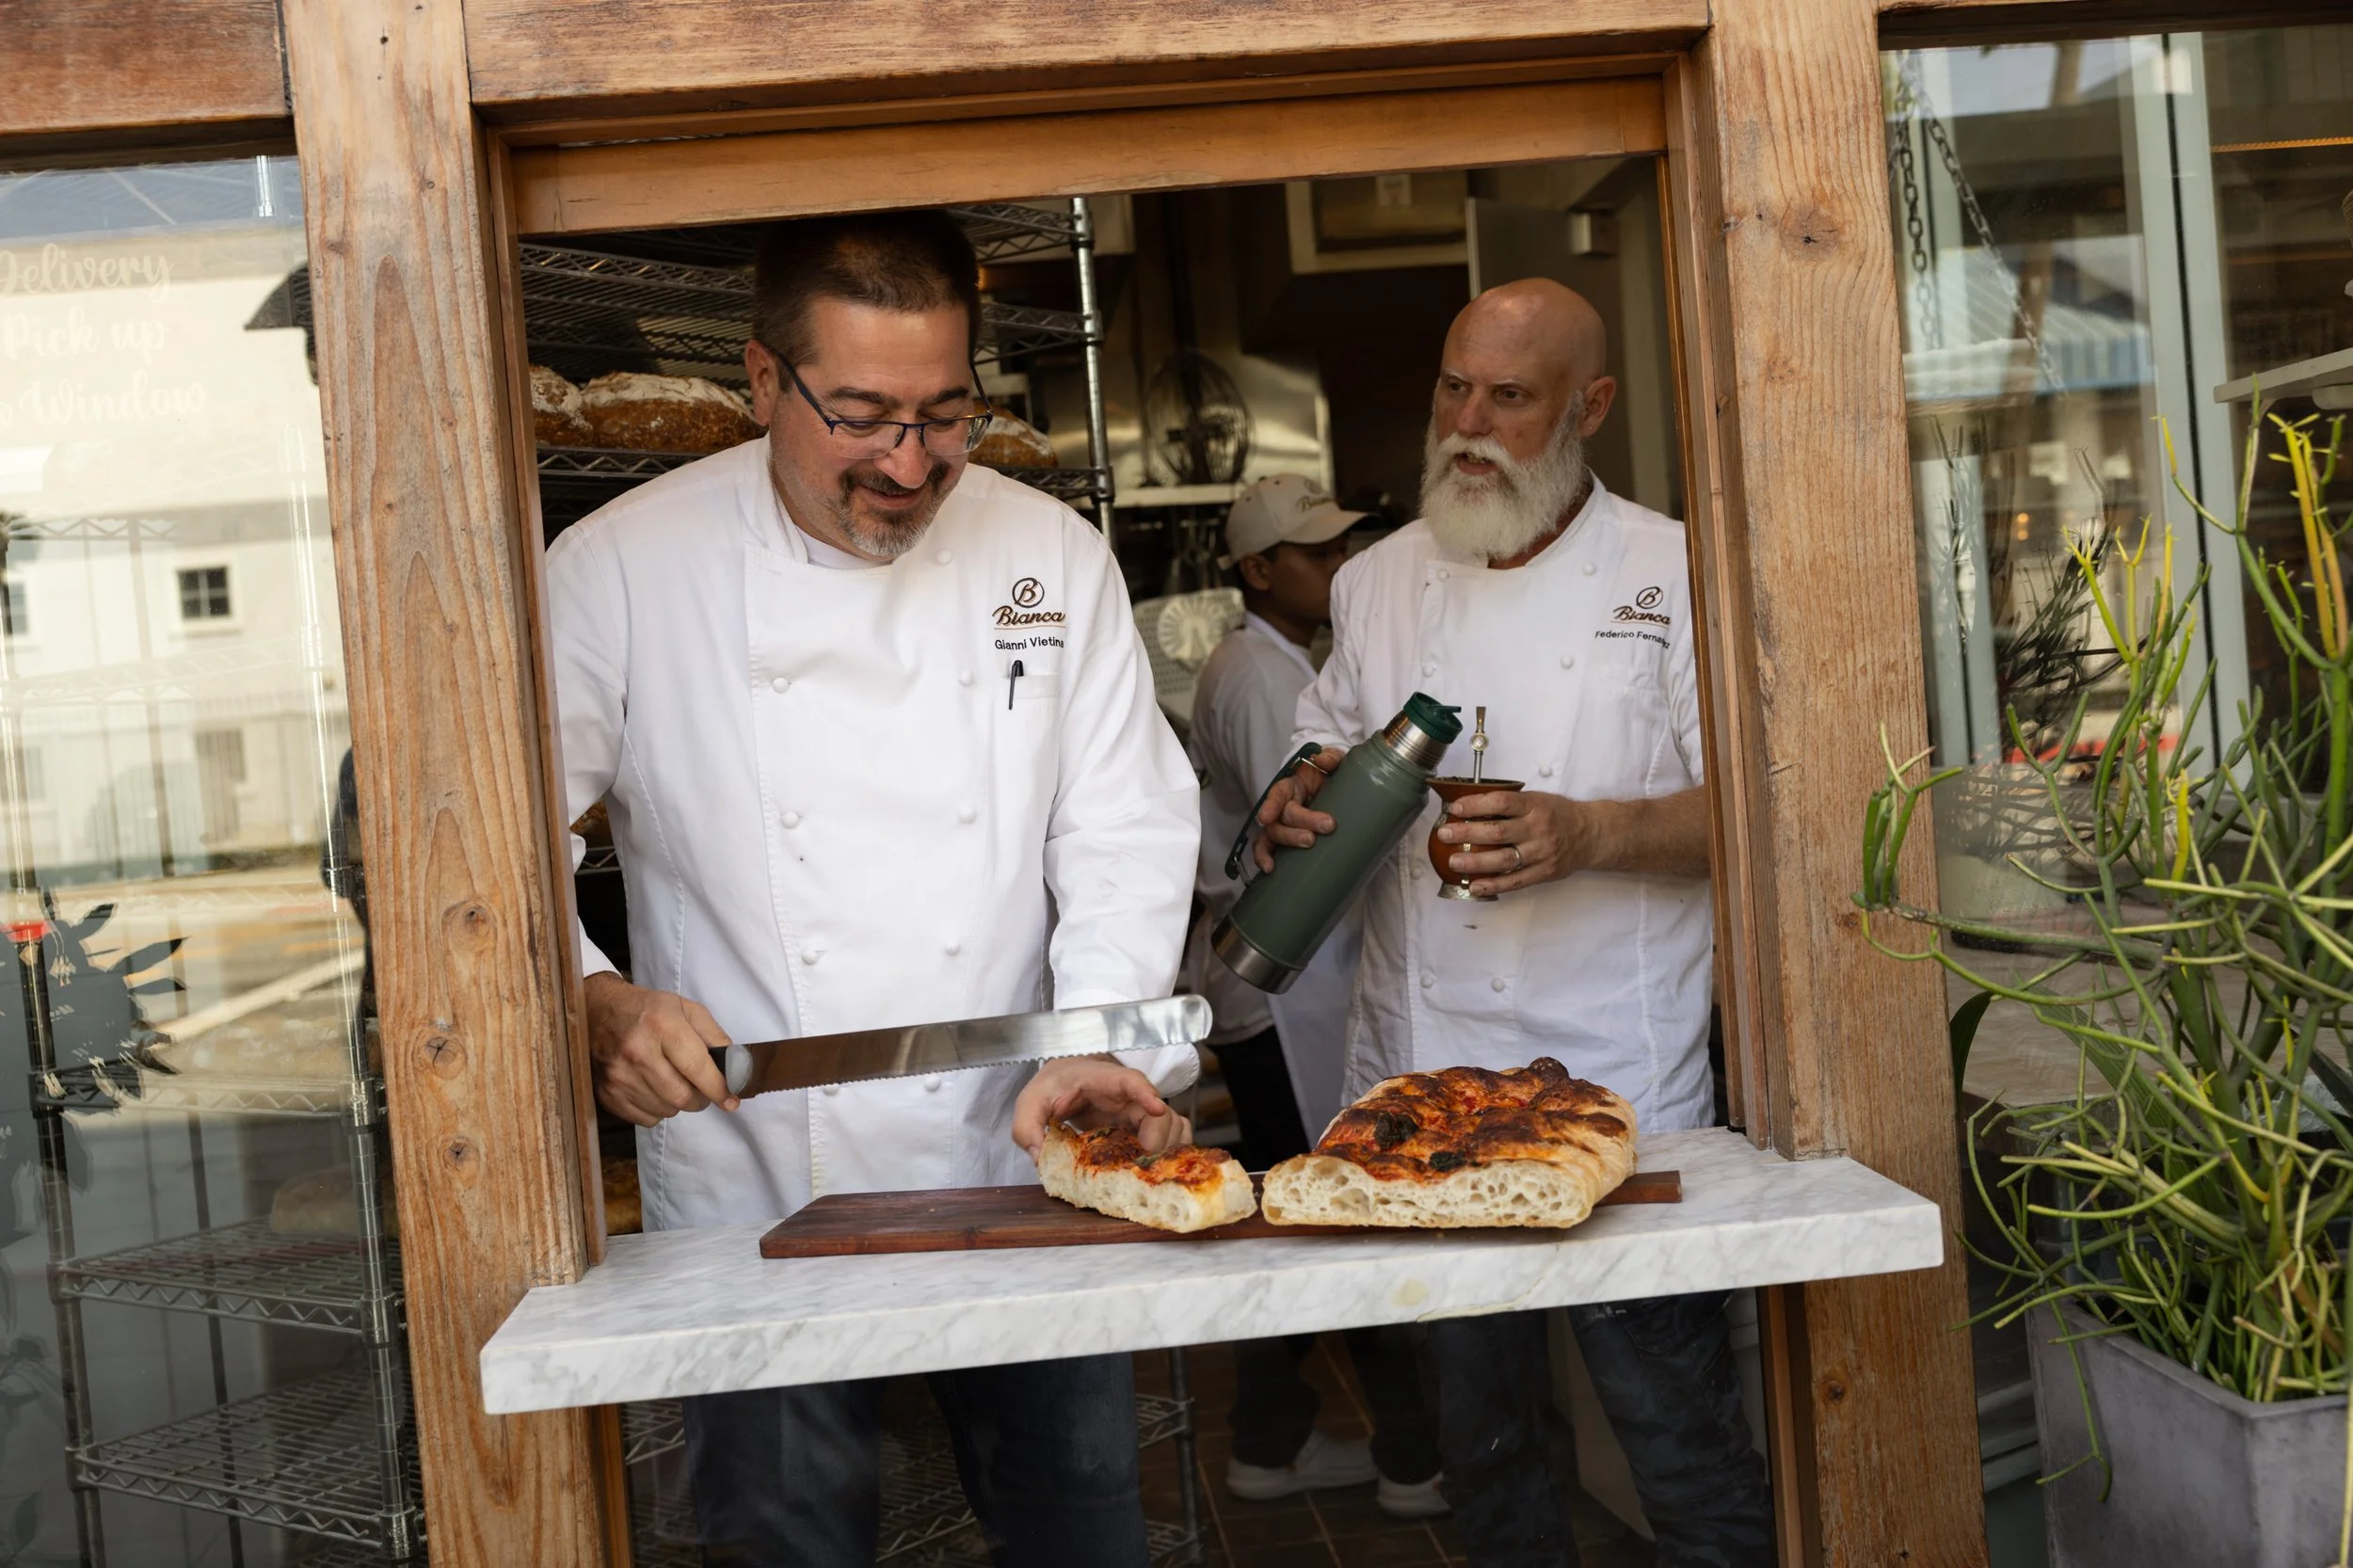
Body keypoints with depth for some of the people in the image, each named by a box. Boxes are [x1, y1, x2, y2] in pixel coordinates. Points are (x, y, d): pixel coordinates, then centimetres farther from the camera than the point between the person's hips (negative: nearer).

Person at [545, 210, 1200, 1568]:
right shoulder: (619, 570, -6)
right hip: (759, 1194, -2)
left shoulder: (1052, 555, 1)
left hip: (1019, 1172, 2)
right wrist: (600, 1005, -20)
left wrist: (1094, 1053, -16)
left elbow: (1125, 836, -1)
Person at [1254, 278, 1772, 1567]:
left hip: (1617, 1082, -4)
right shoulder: (1378, 582, 9)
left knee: (1678, 1432, 0)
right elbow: (1329, 759, 20)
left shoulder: (1672, 575, -3)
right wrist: (1300, 803, -4)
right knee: (1477, 1428, 16)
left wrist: (1586, 834, -22)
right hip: (1420, 1076, 4)